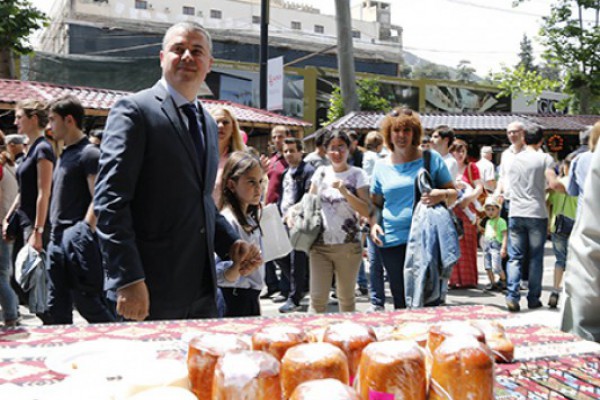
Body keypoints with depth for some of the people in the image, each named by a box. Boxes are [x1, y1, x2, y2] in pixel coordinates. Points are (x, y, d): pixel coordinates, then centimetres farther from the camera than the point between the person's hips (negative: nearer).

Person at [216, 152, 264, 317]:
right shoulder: (229, 220, -18)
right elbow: (219, 273, -25)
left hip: (250, 297, 9)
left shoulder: (250, 218, 11)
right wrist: (236, 270, -44)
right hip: (235, 299, -9)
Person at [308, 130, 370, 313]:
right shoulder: (321, 172, 8)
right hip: (320, 244, 2)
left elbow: (365, 211, -9)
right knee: (317, 298, -1)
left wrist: (345, 192, -20)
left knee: (346, 297, 11)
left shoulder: (357, 175, -2)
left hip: (348, 245, -2)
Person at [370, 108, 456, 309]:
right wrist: (374, 224, -1)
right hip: (393, 241, 2)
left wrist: (443, 195, -14)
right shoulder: (381, 167, 11)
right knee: (401, 299, 6)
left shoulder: (431, 159, 5)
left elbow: (453, 193, 9)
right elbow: (375, 204, 18)